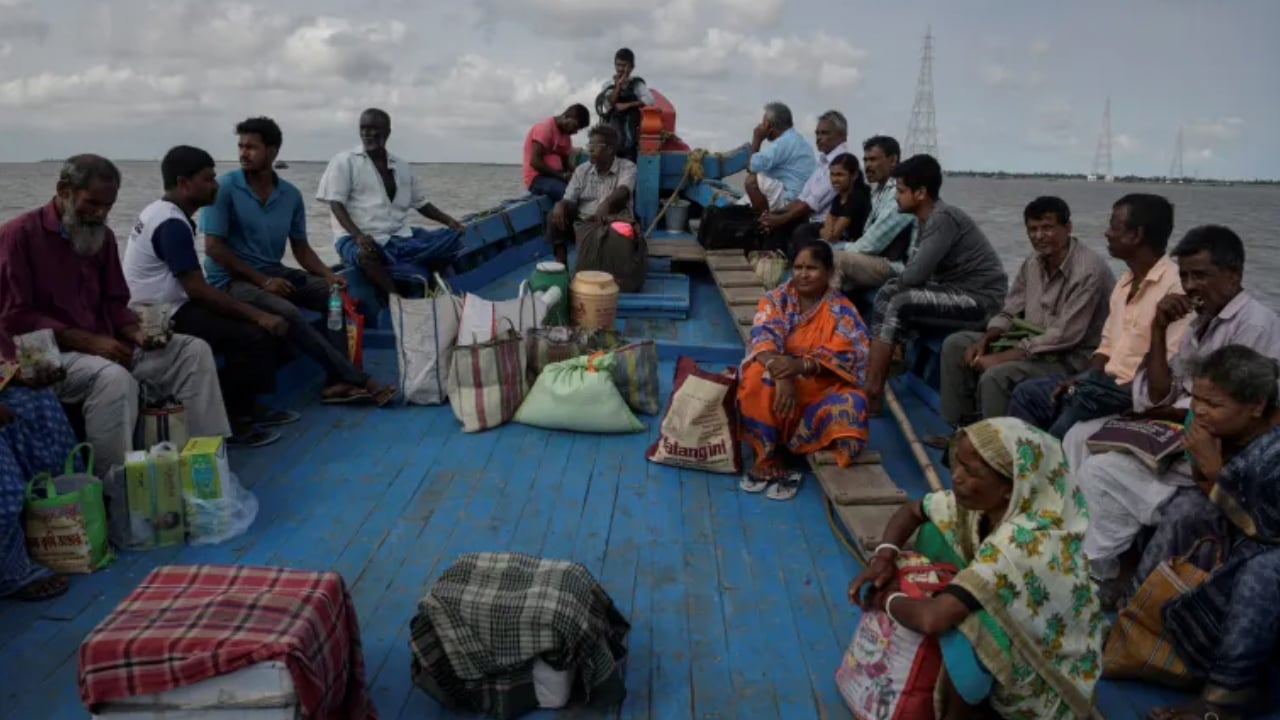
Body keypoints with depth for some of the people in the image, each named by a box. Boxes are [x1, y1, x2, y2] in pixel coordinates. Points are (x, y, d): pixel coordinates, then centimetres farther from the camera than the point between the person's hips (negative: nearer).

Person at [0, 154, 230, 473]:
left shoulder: (102, 235, 11)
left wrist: (136, 333, -6)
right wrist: (88, 341, -19)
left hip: (104, 347, 7)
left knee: (194, 350, -9)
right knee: (115, 377, -38)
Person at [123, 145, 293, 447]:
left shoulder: (163, 213, 13)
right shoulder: (172, 224, -19)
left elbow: (193, 285, 13)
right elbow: (198, 289, -23)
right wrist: (257, 314, -20)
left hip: (165, 308, 10)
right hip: (164, 317, -10)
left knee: (262, 326, 7)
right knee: (255, 337, -20)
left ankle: (245, 407, 13)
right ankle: (225, 420, -8)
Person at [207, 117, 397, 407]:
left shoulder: (290, 195, 6)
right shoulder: (224, 187, -10)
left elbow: (301, 248, 9)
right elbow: (213, 247, -13)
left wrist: (328, 275, -10)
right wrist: (261, 280, -19)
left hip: (275, 273, 6)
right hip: (232, 279, -6)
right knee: (287, 313, -33)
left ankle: (337, 381, -19)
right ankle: (359, 380, -25)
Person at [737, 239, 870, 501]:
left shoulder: (842, 310, -2)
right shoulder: (776, 299, 0)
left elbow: (846, 354, -17)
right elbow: (763, 338, -17)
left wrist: (801, 366, -36)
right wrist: (781, 375, -38)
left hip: (822, 388, 0)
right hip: (780, 376, 0)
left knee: (852, 403, -31)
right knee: (757, 379, -34)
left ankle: (775, 452, -19)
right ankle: (768, 455, -17)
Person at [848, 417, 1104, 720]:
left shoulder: (1028, 541, -36)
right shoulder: (983, 499, -15)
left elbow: (933, 619, -43)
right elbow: (911, 511, 4)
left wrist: (887, 599, -21)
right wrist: (884, 556, -16)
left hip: (1049, 671, -7)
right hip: (1015, 621, 8)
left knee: (961, 630, -36)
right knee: (933, 532, -4)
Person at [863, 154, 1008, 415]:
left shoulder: (943, 218, -19)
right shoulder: (929, 218, 9)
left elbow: (914, 275, -24)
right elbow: (917, 272, 11)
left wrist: (892, 285, -3)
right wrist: (892, 286, -7)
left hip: (982, 299, -9)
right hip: (959, 292, 9)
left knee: (902, 303, -22)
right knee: (887, 296, 2)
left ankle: (872, 391, -14)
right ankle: (872, 380, -1)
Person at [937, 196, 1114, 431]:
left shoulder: (1088, 270, -22)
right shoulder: (1034, 262, 4)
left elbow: (1064, 337, -26)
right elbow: (1009, 313, 11)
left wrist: (1002, 357, -25)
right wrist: (983, 340, -10)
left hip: (1071, 358, -9)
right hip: (1032, 342, 9)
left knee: (996, 375, -32)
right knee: (955, 344, 2)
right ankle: (962, 427, 7)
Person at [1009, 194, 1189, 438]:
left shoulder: (1175, 284, -15)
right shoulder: (1126, 280, 14)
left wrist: (1129, 392, -20)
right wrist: (1081, 377, 1)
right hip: (1108, 381, 9)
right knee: (1027, 393, -1)